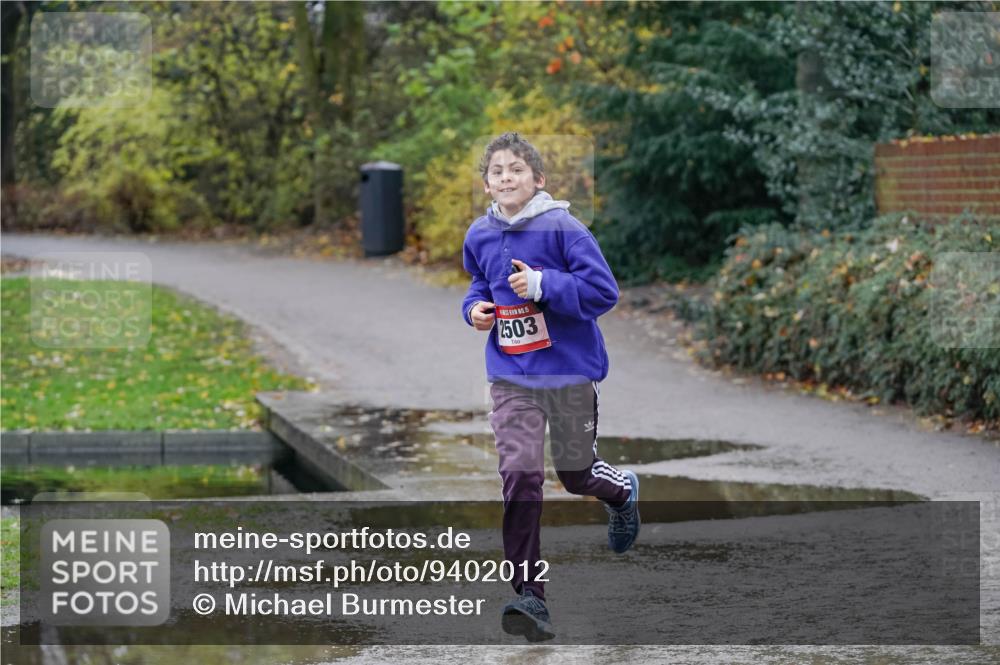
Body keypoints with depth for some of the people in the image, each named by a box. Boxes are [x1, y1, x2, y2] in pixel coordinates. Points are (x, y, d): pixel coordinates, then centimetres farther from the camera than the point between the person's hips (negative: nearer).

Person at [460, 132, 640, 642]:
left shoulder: (562, 228, -13)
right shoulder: (479, 236, 4)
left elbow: (603, 291, -16)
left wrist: (543, 285, -26)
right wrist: (475, 308, 0)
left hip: (570, 370, -3)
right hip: (510, 375, 3)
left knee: (576, 474, 11)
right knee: (519, 475, -11)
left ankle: (623, 491, 50)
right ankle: (530, 596, -9)